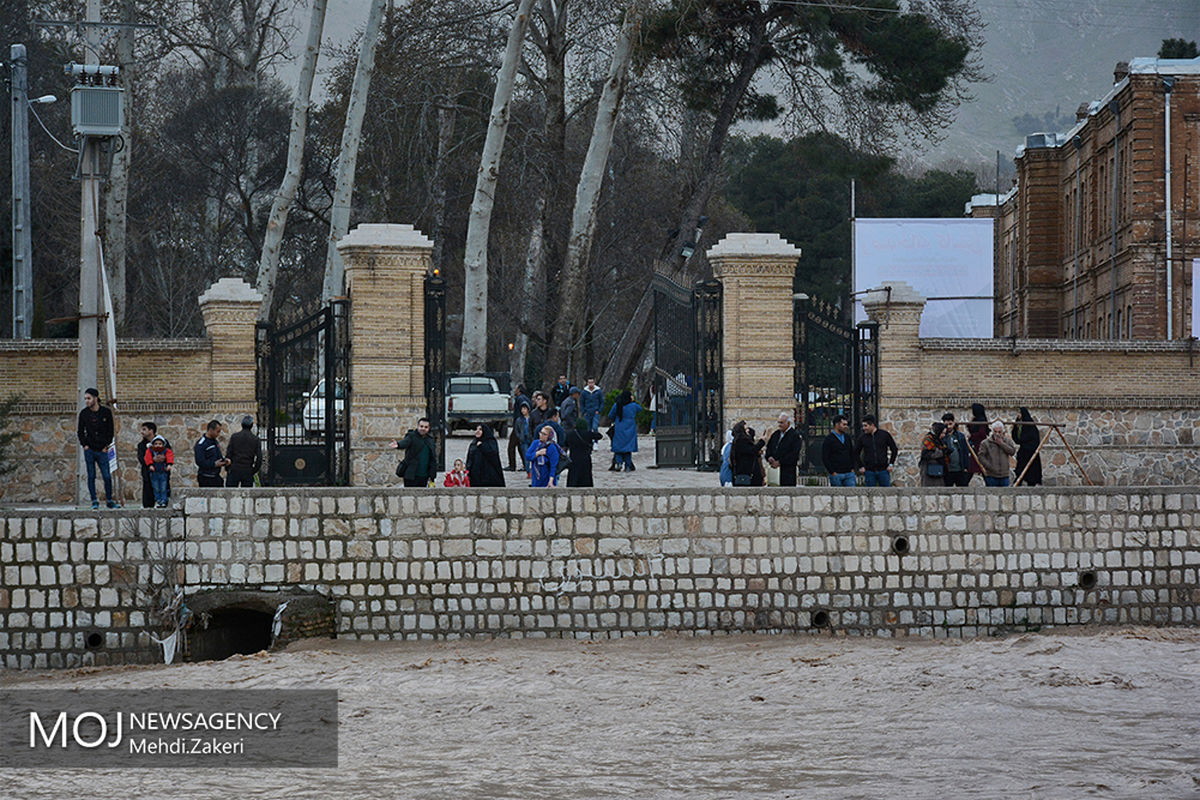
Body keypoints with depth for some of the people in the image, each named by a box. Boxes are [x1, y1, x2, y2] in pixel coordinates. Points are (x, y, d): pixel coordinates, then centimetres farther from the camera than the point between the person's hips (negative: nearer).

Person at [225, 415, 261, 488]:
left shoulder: (234, 437, 0)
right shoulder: (255, 439, 1)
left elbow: (228, 454, -2)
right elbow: (259, 458, -1)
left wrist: (227, 469, 7)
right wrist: (253, 471, 10)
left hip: (234, 471, -1)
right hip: (248, 472, 1)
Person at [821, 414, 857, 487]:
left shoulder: (847, 437, 13)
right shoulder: (828, 439, -4)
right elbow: (825, 458, -8)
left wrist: (852, 468, 9)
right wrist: (833, 472, -12)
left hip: (849, 473, 5)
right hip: (836, 474, -5)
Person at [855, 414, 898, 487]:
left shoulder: (885, 435, -1)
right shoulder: (863, 438, 2)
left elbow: (894, 449, 6)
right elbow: (856, 453, 12)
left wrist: (891, 464, 0)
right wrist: (861, 466, 5)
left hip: (883, 470, -1)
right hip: (869, 472, 1)